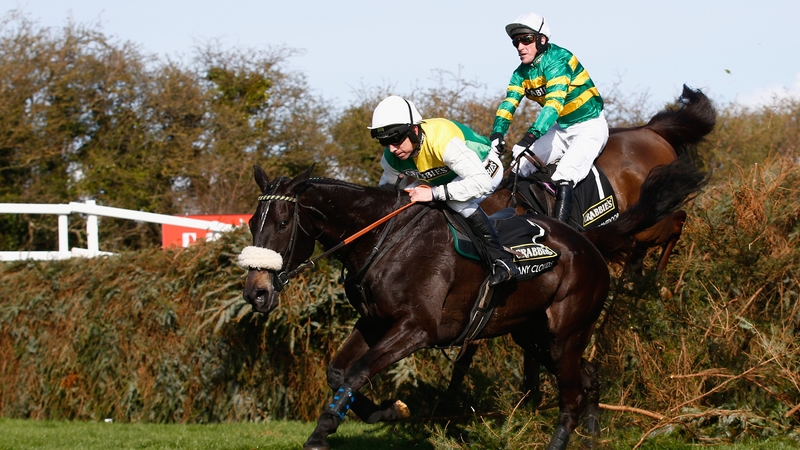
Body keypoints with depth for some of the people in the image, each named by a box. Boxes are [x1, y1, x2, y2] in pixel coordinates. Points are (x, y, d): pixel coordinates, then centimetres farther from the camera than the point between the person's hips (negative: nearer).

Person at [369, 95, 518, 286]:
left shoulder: (443, 142, -42)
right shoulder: (392, 157, -19)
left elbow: (482, 182, -47)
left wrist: (435, 193, -51)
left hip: (485, 169, -8)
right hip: (445, 175, 8)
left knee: (457, 201, -36)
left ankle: (502, 260, -29)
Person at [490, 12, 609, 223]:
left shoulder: (557, 60, -23)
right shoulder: (521, 74, 2)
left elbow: (554, 102, -34)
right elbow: (509, 104, -9)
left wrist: (530, 136, -46)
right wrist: (497, 134, -30)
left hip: (590, 126, -8)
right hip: (561, 129, 8)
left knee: (564, 175, -27)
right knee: (521, 166, -2)